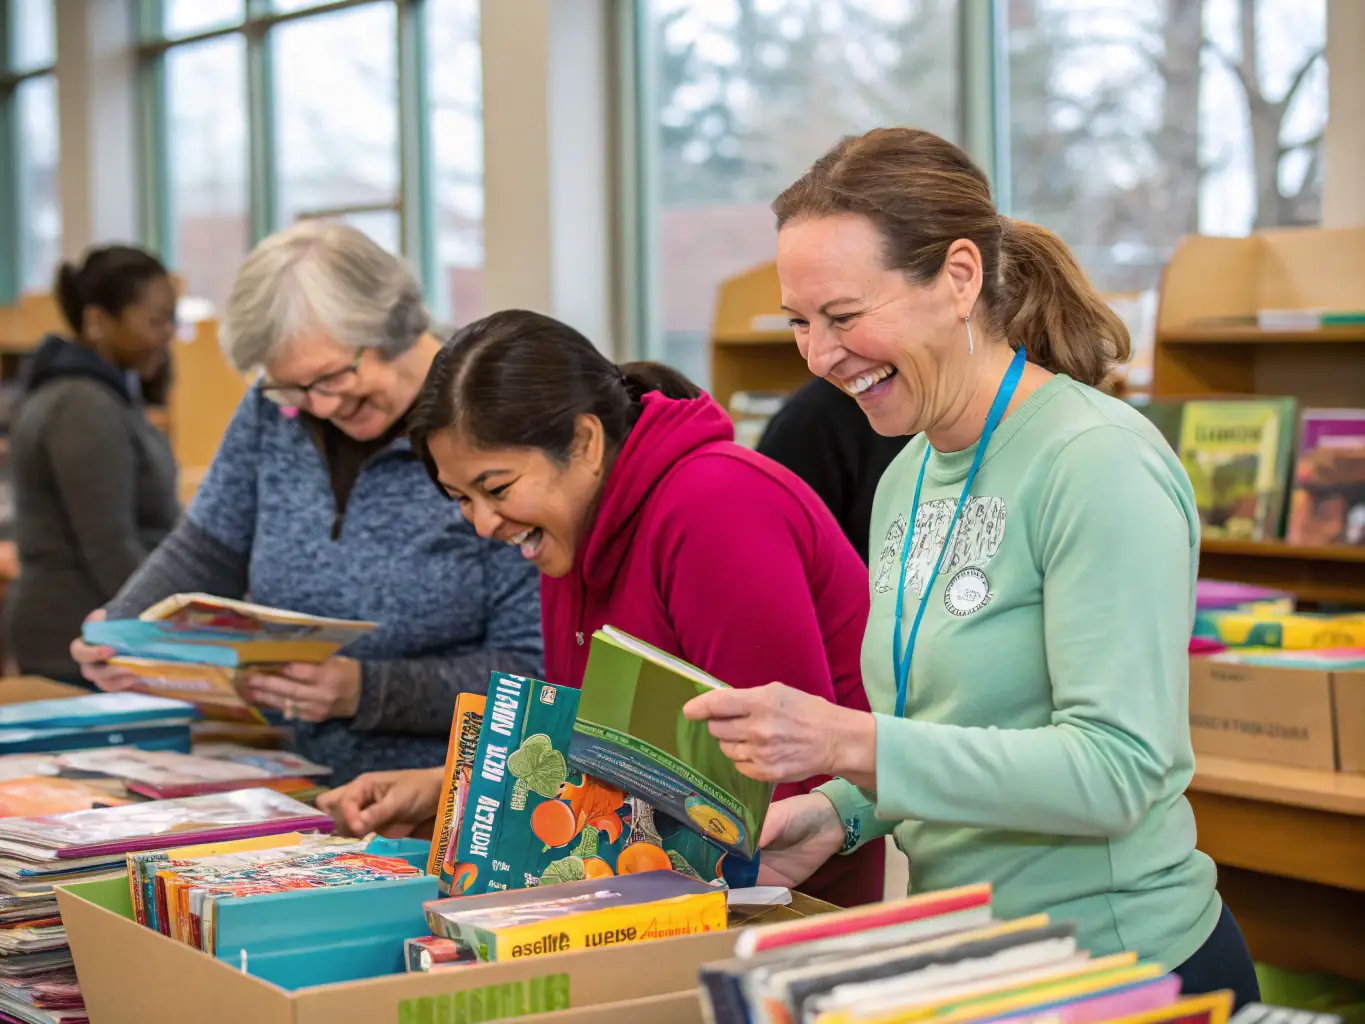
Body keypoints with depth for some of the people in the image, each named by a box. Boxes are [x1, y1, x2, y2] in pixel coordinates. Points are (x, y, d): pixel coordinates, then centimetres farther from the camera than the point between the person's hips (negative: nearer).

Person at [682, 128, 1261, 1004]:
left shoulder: (1100, 462, -19)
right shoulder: (908, 477, 7)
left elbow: (1116, 768, -25)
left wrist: (855, 745, -30)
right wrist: (843, 812, -2)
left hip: (1125, 959, -7)